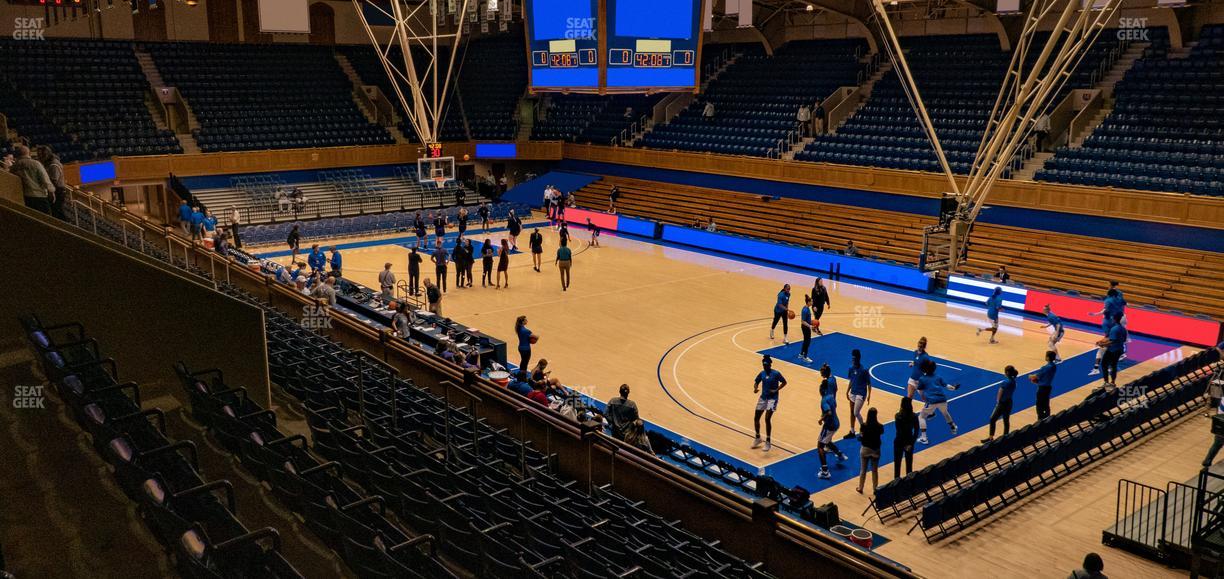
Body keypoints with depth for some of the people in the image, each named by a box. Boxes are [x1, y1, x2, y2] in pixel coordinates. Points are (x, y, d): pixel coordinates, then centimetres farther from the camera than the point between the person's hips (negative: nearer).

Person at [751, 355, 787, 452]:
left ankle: (768, 442, 0)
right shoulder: (762, 373, 1)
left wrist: (776, 390, -16)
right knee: (756, 418, 7)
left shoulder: (776, 373, -14)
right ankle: (758, 437, 30)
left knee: (767, 419, -14)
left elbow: (784, 382, -4)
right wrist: (755, 388, -7)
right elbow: (756, 381, 14)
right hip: (763, 397, 6)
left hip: (772, 398, -6)